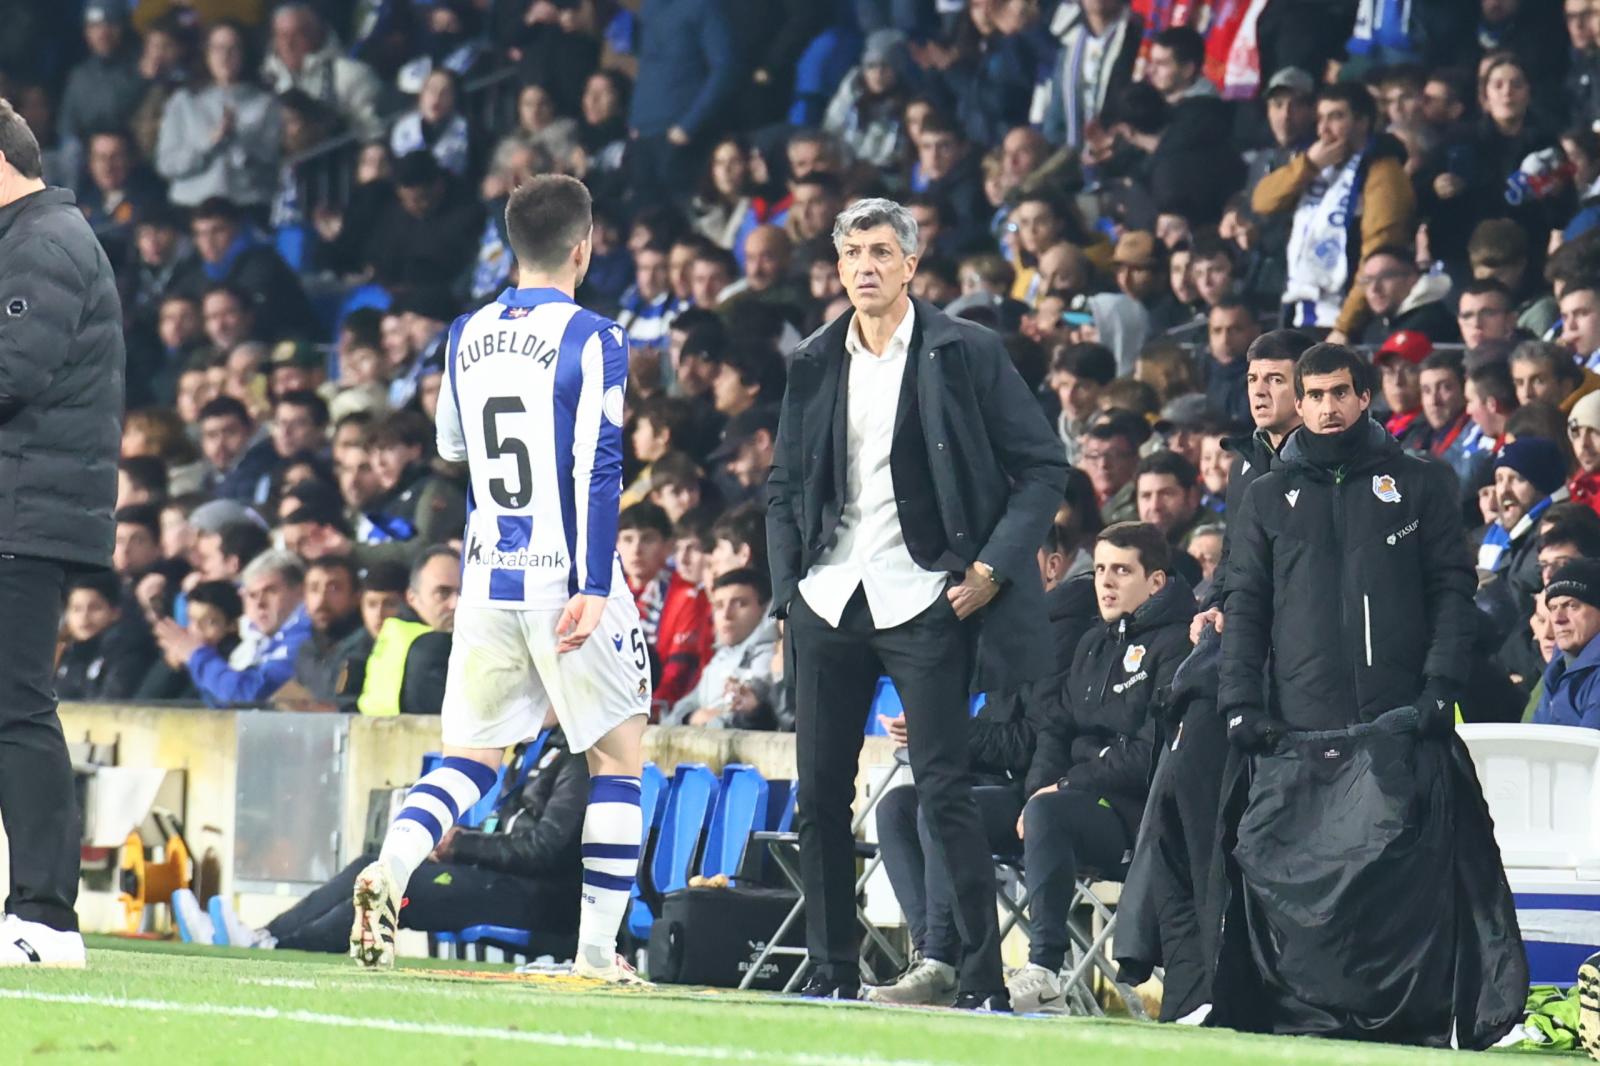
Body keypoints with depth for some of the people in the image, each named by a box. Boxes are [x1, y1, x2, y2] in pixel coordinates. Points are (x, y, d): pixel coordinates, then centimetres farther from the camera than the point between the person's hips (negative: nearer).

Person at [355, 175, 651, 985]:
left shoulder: (468, 337, 7)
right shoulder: (591, 341, -10)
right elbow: (598, 472, -16)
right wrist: (593, 589, -18)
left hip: (488, 580, 5)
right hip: (565, 582, -5)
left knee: (470, 759, 12)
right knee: (618, 759, 9)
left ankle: (388, 870, -17)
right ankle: (597, 948, 4)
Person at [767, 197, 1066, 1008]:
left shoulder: (965, 354, -2)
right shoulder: (816, 364, 11)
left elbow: (1043, 468, -1)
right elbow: (784, 488, 19)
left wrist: (993, 567, -11)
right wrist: (787, 590, 7)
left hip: (922, 599, -5)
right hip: (828, 599, 5)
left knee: (942, 790, -9)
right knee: (820, 795, 5)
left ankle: (985, 982, -5)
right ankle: (832, 977, 13)